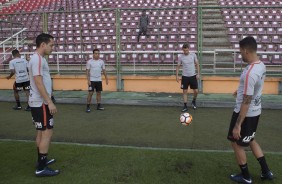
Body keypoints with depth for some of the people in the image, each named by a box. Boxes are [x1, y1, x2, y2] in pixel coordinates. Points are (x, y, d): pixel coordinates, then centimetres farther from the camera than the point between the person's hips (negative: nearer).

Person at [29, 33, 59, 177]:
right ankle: (41, 168, -1)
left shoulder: (38, 58, 14)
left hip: (38, 102, 10)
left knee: (41, 132, 17)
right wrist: (50, 102, -23)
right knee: (47, 132, -6)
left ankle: (42, 160, 29)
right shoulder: (37, 59, -16)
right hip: (41, 103, -10)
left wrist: (47, 101, 23)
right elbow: (38, 83, -23)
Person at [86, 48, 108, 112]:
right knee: (90, 93, -5)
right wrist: (88, 80, -14)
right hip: (92, 80, -4)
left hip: (99, 80, 4)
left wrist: (106, 79, 6)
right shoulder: (89, 62, -5)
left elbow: (104, 70, 10)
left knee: (99, 92, 8)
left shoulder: (101, 61, 5)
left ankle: (99, 106, 17)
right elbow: (87, 71, -7)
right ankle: (88, 107, 3)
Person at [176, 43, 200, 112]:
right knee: (185, 91, 2)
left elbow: (197, 64, 3)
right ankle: (185, 106, 11)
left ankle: (193, 102, 28)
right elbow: (178, 66, 3)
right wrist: (177, 76, -4)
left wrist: (198, 74, -3)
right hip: (185, 76, 0)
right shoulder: (181, 57, -5)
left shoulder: (193, 55, -4)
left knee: (196, 91, 0)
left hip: (193, 76, 0)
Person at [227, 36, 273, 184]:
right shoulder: (261, 65, 1)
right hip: (255, 112, 9)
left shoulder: (250, 73, -29)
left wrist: (237, 125, -23)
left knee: (236, 143, 10)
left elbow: (246, 102, -27)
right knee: (250, 140, 26)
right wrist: (241, 91, 38)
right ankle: (266, 172, 34)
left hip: (246, 113, -9)